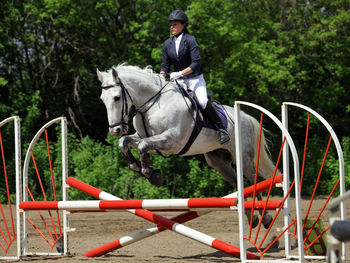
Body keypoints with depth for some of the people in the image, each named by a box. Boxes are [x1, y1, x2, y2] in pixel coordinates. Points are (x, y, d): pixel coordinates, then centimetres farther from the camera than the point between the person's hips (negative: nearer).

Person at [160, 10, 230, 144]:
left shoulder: (190, 40, -9)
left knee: (203, 102, -28)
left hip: (195, 79, -6)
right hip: (178, 82, 6)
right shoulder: (167, 44, 7)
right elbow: (165, 65, 10)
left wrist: (180, 73, -25)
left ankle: (221, 129, -17)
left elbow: (196, 63, -16)